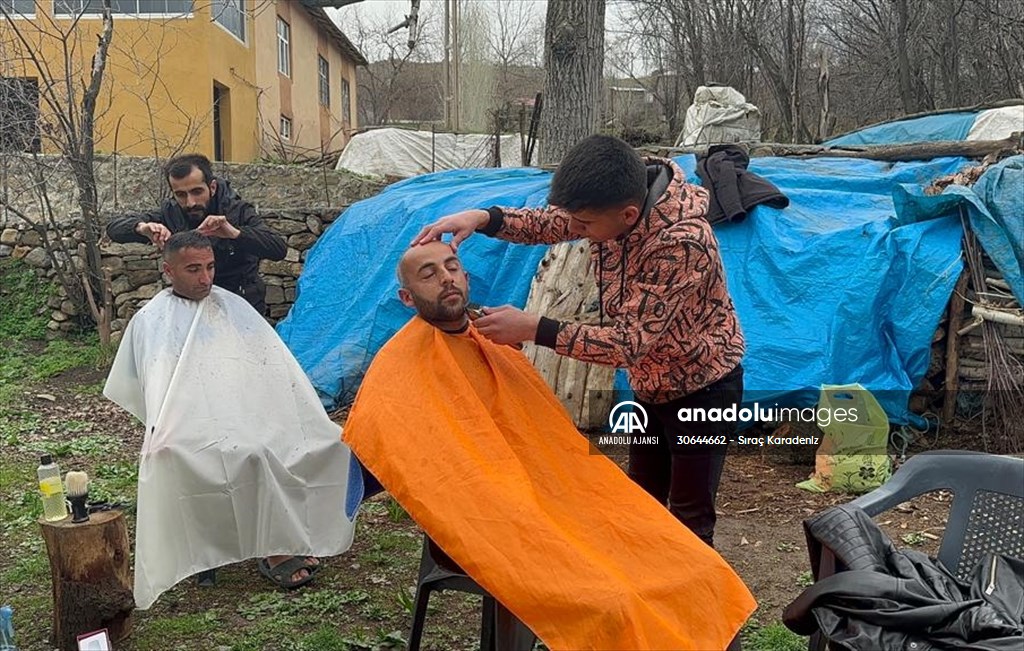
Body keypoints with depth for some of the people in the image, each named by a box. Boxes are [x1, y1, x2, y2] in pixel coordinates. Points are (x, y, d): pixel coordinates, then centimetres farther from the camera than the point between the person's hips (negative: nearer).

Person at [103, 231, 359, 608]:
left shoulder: (233, 307, 20)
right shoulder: (151, 321, 7)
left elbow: (278, 364, 15)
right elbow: (158, 384, -8)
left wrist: (311, 417, 3)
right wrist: (163, 432, -27)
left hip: (255, 411, 5)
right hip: (202, 427, -5)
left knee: (323, 440, -19)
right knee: (251, 454, -35)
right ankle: (276, 550, -22)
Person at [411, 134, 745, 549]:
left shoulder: (682, 242, -36)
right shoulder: (616, 199, -15)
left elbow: (631, 341, -34)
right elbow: (548, 223, 2)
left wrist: (534, 329, -37)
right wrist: (484, 218, -17)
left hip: (701, 387, -8)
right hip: (653, 386, 8)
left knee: (688, 521, 3)